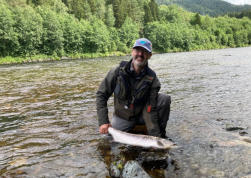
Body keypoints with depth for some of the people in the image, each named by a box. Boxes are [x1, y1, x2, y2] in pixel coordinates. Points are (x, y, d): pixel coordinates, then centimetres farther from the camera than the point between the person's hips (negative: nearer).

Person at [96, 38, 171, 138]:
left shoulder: (152, 78, -16)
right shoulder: (118, 71, -16)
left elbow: (150, 109, -19)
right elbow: (101, 94, -11)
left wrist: (155, 137, -25)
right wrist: (103, 121, -21)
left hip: (142, 114, 0)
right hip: (123, 117, 1)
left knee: (165, 99, -22)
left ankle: (161, 134, -4)